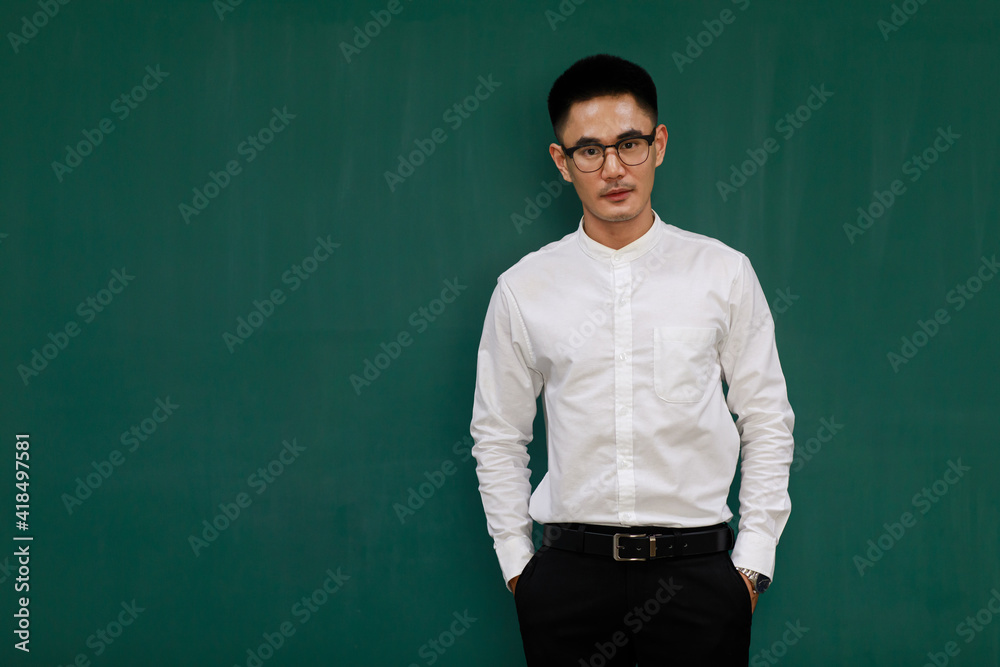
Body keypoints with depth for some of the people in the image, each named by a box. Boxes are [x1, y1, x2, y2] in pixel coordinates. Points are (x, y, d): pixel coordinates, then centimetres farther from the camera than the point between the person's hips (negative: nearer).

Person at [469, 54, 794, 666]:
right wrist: (516, 562, 6)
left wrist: (753, 562, 1)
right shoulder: (523, 288, 5)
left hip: (698, 568, 0)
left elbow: (767, 423, 6)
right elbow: (498, 437, 11)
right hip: (570, 570, 1)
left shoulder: (724, 273, 4)